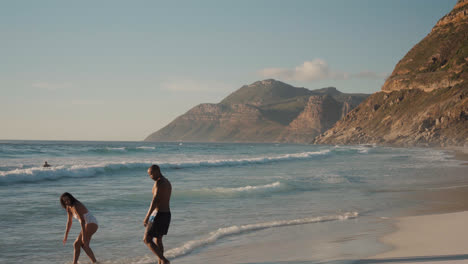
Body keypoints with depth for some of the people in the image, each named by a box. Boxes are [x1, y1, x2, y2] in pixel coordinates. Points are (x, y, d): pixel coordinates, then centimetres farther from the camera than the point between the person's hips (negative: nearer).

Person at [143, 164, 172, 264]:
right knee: (158, 240, 19)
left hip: (159, 215, -9)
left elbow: (154, 201, -25)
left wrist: (147, 217, -26)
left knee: (147, 240, -3)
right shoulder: (167, 182, 13)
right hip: (167, 214, 9)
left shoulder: (159, 182, -18)